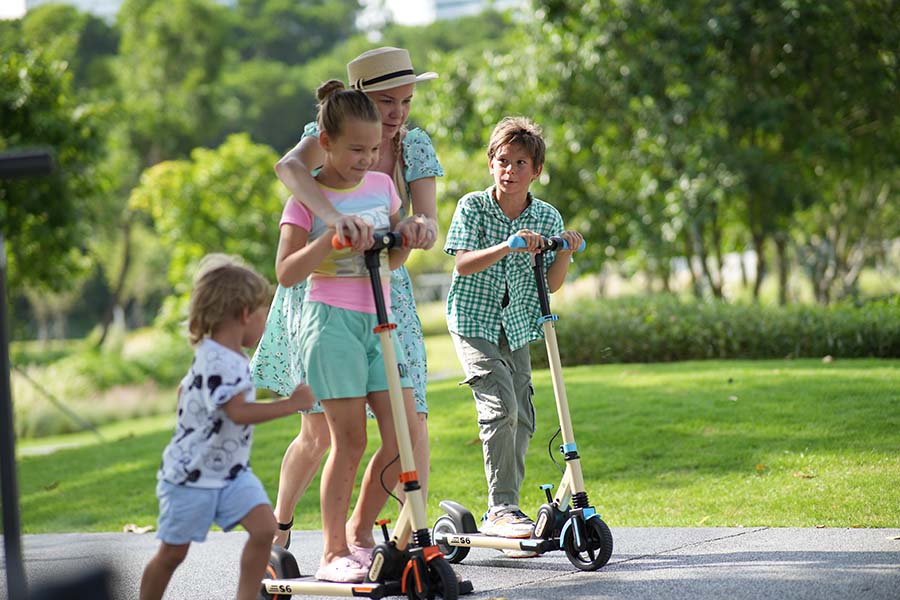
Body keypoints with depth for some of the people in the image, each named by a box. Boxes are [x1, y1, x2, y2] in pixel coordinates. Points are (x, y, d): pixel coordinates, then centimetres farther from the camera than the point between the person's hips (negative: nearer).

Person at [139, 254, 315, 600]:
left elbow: (185, 389, 24)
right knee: (173, 552, 5)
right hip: (191, 475, -8)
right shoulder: (215, 361, -24)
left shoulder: (233, 359, 6)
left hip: (232, 471, 8)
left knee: (264, 527, -12)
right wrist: (291, 404, -34)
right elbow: (239, 412, -36)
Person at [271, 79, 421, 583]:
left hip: (380, 321, 5)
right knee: (350, 440, -6)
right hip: (332, 320, -5)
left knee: (406, 435, -3)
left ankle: (358, 534, 13)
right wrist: (332, 238, -23)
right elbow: (286, 273, -12)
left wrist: (408, 238, -3)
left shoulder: (382, 184, 11)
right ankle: (334, 554, 4)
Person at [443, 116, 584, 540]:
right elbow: (463, 264, -18)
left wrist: (564, 253, -18)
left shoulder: (547, 218, 1)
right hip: (474, 322, -5)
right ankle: (502, 508, -16)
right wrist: (507, 247, -32)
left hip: (517, 328, 5)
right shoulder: (473, 207, -7)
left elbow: (551, 284, 1)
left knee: (522, 419, 4)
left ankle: (501, 510, 17)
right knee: (500, 407, -20)